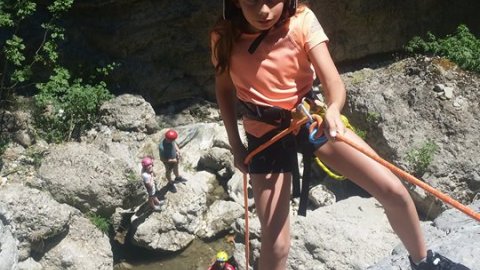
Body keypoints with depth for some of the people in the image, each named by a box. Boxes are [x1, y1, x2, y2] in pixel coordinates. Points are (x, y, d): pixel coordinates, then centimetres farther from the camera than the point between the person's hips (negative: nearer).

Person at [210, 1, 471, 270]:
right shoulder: (224, 37, -12)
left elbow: (333, 81, -25)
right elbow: (225, 90, 5)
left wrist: (333, 109, -47)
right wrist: (236, 145, 4)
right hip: (265, 134, 0)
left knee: (394, 191, -6)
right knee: (276, 243, -6)